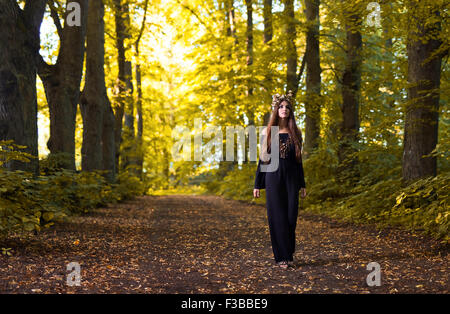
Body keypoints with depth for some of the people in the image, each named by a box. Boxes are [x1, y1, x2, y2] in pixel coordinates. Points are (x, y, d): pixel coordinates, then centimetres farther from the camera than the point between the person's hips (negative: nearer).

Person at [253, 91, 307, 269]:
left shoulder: (295, 133, 7)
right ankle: (281, 257, 5)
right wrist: (257, 184, 0)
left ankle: (289, 254, 17)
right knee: (277, 216, -2)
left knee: (291, 216, 1)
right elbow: (263, 158, 3)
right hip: (273, 177, -1)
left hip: (291, 178, 2)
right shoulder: (267, 132, 3)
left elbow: (298, 159, 10)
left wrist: (302, 185, 7)